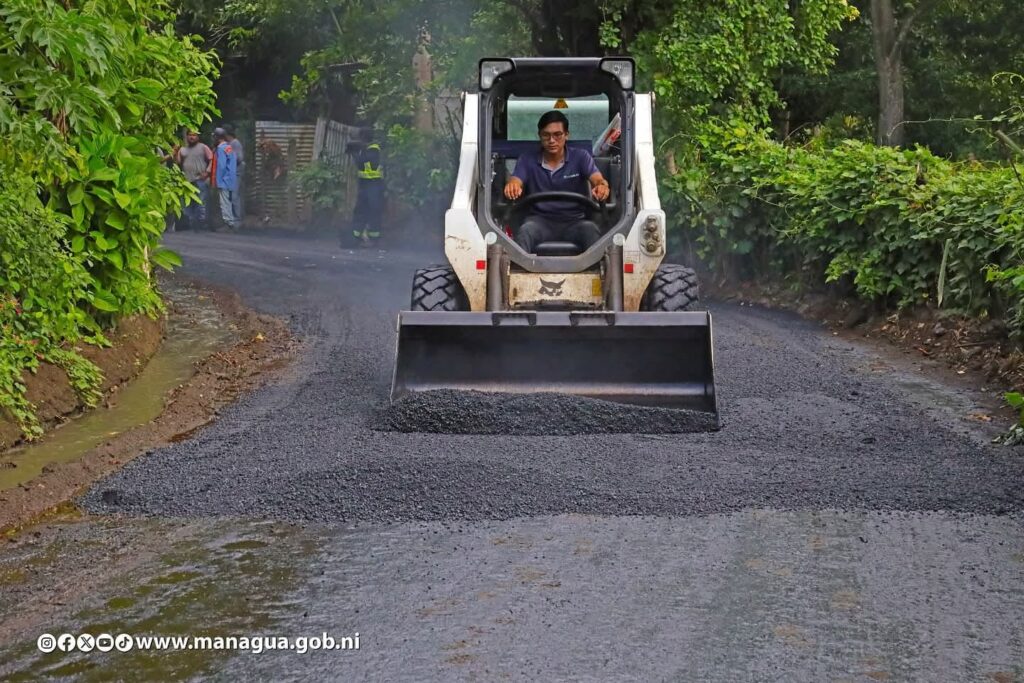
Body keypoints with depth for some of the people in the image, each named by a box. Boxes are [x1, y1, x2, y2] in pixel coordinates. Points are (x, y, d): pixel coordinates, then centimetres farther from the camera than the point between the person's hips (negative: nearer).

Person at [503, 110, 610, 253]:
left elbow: (597, 179, -10)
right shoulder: (528, 160, 9)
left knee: (591, 229, -34)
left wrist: (602, 186, -39)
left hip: (574, 221, 0)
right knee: (525, 230, -34)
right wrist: (511, 187, -37)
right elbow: (515, 182, -8)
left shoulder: (581, 157, 6)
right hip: (540, 220, 0)